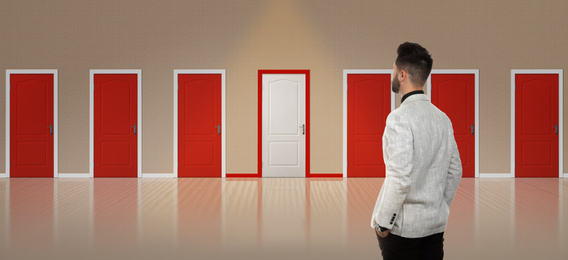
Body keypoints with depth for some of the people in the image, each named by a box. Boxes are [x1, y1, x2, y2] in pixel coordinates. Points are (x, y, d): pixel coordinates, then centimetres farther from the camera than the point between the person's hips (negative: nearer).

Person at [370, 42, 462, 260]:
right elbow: (455, 171, 12)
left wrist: (382, 221, -13)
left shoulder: (399, 118, -16)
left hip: (403, 226, -7)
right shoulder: (442, 118, 6)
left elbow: (400, 177, -22)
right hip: (436, 224, 7)